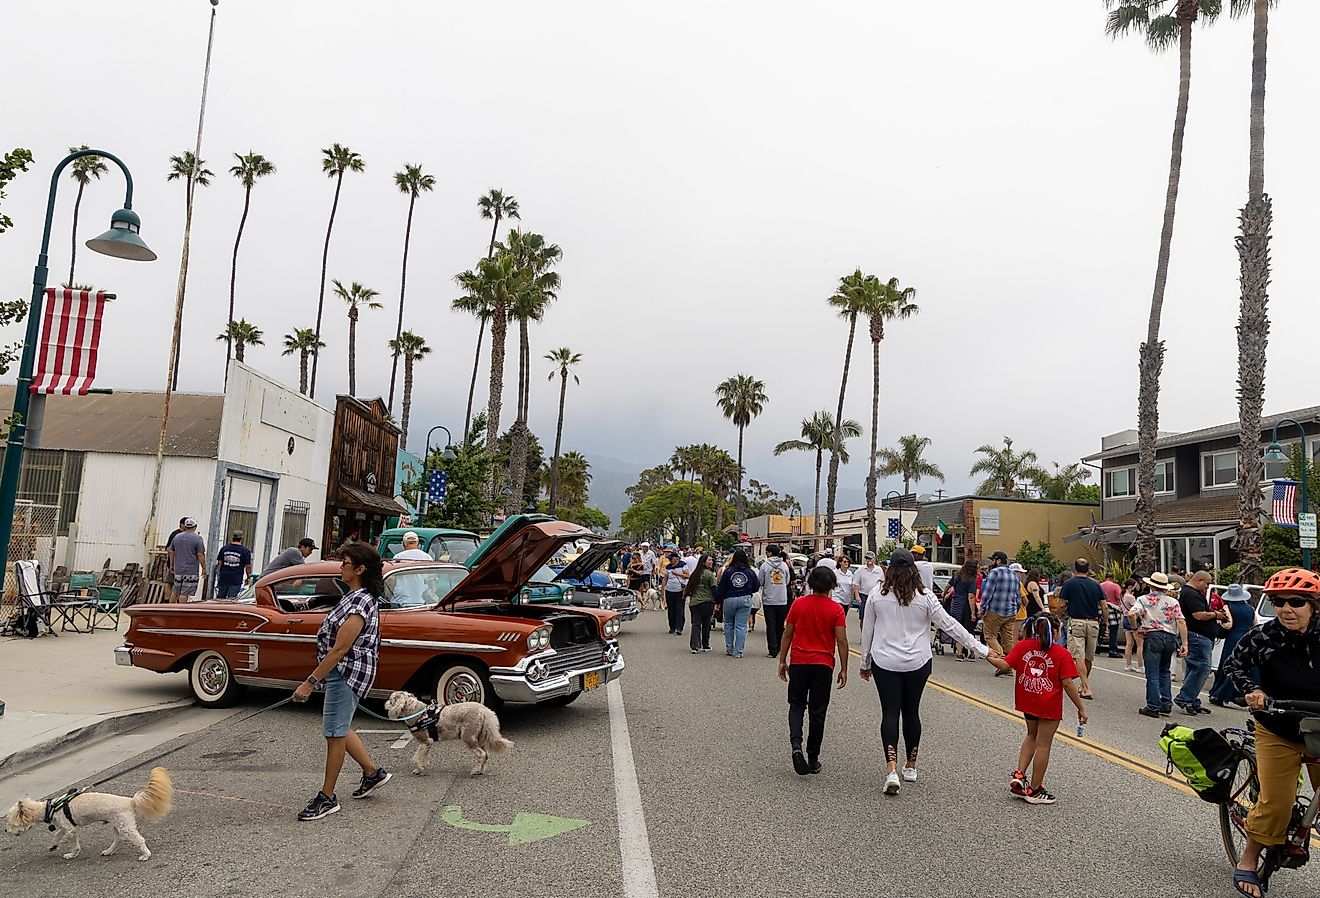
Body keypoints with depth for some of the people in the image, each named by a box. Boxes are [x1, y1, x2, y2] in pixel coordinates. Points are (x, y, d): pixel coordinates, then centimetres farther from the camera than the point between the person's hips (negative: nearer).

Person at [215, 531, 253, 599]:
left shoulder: (224, 548, 6)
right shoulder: (245, 550, -4)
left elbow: (220, 563, 8)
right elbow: (248, 566, -2)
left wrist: (219, 574, 18)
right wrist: (248, 577, 12)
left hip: (223, 578, 3)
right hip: (236, 580, -3)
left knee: (220, 598, 14)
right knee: (231, 599, -3)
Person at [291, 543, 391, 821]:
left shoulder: (360, 602, -23)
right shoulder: (358, 596, 9)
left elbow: (339, 649, -24)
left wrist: (310, 682, -21)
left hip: (347, 672, -10)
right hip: (345, 672, 10)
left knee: (335, 732, 0)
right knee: (338, 728, 20)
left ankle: (327, 798, 13)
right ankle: (373, 772, 32)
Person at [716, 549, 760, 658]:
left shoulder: (728, 571, -6)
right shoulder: (750, 572, -4)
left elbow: (720, 589, -1)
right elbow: (756, 587, 4)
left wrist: (718, 598, 15)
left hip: (729, 600, 0)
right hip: (745, 600, 1)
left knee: (729, 624, 17)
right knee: (741, 626, 3)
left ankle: (729, 649, 22)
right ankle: (738, 652, 3)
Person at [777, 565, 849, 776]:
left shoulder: (798, 603, -3)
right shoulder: (836, 609, -6)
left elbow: (787, 634, 1)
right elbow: (841, 641, -7)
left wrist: (782, 660, 10)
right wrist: (843, 669, 2)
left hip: (798, 663, 1)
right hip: (824, 664, -1)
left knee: (796, 706, 13)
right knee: (817, 712, 9)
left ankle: (796, 745, -11)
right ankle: (813, 759, 15)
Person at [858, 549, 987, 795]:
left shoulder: (877, 595, -3)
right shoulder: (925, 596, -5)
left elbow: (867, 632, 3)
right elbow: (949, 625, -3)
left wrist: (865, 662, 15)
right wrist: (979, 648, 5)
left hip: (885, 663, -1)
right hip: (917, 664, 1)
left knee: (890, 713, 0)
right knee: (911, 712, 15)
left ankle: (892, 769, -14)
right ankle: (910, 766, 27)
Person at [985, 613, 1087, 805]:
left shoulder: (1023, 646, -4)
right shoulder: (1061, 653, -12)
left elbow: (1006, 665, -8)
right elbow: (1068, 683, -13)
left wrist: (990, 657, 11)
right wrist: (1081, 708, -4)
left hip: (1027, 702, 4)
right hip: (1049, 706, -4)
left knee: (1032, 736, 26)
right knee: (1043, 745, 7)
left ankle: (1019, 775, 15)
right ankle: (1034, 791, 16)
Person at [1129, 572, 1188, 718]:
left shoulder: (1143, 599, 0)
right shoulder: (1173, 602, 8)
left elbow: (1131, 614, -16)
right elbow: (1181, 622, -1)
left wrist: (1136, 628, 0)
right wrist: (1184, 643, -2)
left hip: (1153, 636, -4)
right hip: (1170, 638, 4)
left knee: (1153, 674, 1)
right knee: (1164, 671, 20)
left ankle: (1153, 707, 2)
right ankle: (1166, 704, 16)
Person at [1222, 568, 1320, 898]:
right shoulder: (1263, 636, -15)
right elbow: (1235, 663, 2)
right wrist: (1250, 690, -15)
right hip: (1277, 734, -1)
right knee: (1275, 803, -5)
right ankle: (1248, 861, 15)